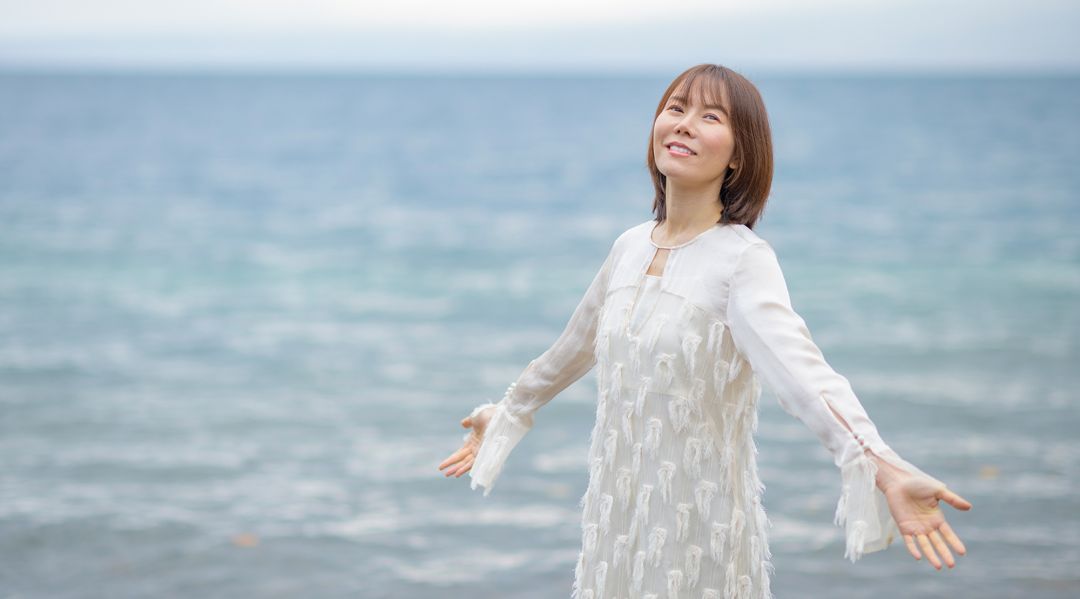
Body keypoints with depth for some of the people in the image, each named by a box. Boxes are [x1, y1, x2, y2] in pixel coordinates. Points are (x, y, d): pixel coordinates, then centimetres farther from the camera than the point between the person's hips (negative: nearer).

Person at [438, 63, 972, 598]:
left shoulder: (743, 259, -13)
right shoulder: (630, 247, 6)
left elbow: (801, 371, -30)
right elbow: (572, 350, 23)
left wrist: (886, 471, -46)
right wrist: (506, 414, 37)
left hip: (700, 534, -5)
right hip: (617, 526, 6)